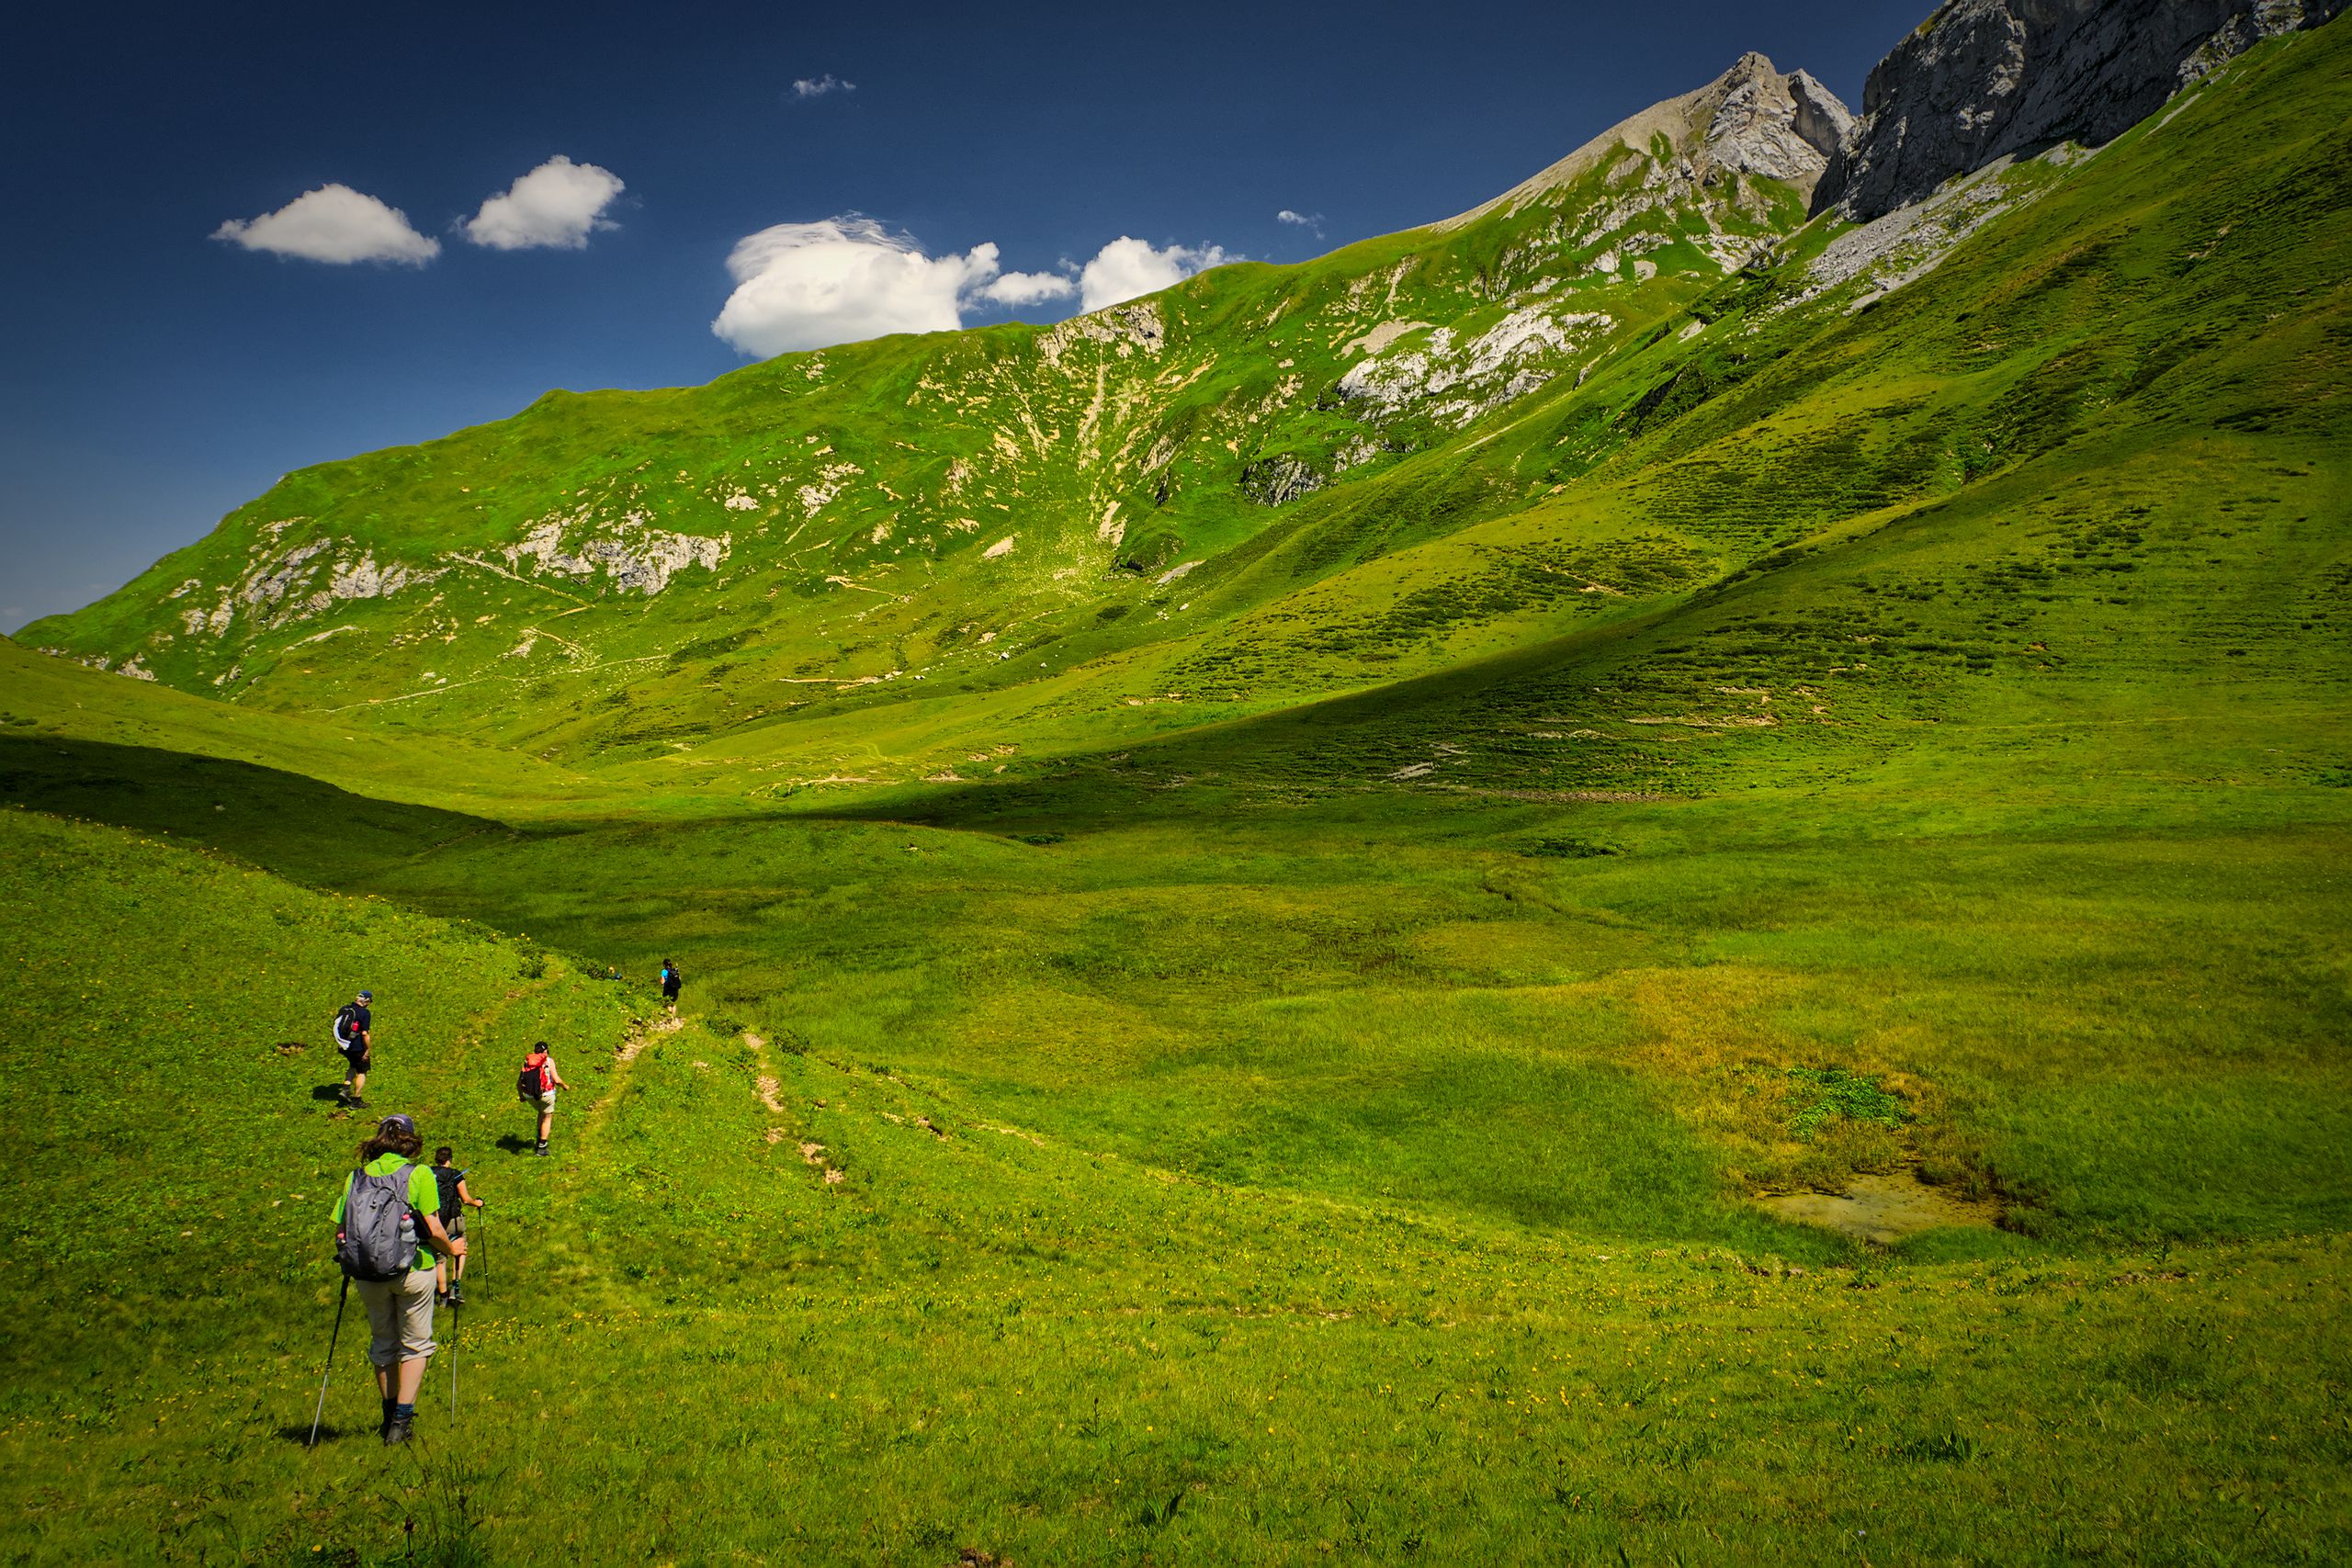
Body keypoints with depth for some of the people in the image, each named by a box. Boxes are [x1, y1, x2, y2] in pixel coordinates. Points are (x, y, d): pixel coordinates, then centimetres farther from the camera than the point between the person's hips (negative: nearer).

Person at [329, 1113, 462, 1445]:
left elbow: (340, 1232, 2)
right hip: (413, 1269, -3)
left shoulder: (357, 1176, 1)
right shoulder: (420, 1174, -8)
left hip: (368, 1274, 3)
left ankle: (390, 1414, 32)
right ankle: (402, 1417, 5)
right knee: (416, 1344, 12)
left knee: (383, 1343, 21)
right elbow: (434, 1230, -13)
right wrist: (452, 1249, 6)